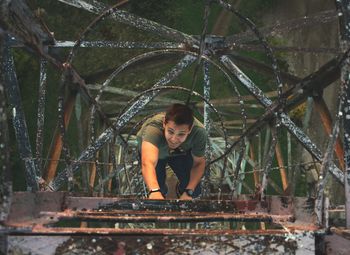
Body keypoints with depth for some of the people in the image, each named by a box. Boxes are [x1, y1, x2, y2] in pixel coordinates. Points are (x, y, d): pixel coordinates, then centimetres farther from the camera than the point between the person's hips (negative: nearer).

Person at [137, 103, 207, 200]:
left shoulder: (199, 132, -37)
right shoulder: (153, 128, -48)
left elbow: (198, 163, -18)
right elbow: (148, 163, -64)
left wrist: (189, 192, -31)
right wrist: (154, 191, -83)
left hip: (181, 152, 2)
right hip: (152, 149, -1)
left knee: (195, 191, -7)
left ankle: (184, 191, 29)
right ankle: (161, 190, 24)